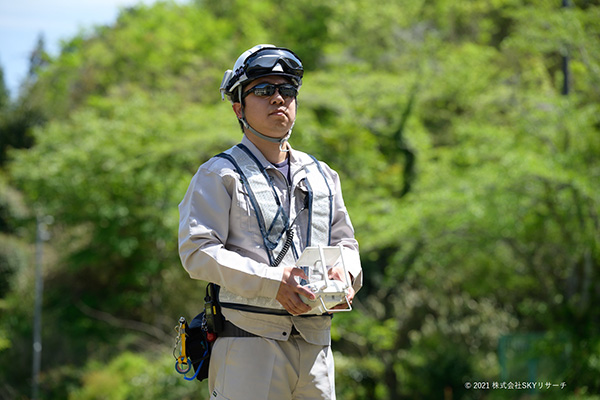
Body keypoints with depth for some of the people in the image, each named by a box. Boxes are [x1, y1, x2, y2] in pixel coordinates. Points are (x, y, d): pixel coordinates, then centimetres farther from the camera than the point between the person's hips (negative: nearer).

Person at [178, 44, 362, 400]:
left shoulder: (322, 176, 21)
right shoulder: (220, 175, 3)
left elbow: (346, 243, 23)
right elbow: (197, 251, -8)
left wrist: (345, 272, -3)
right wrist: (272, 281, -20)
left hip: (315, 342, 5)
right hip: (249, 340, -5)